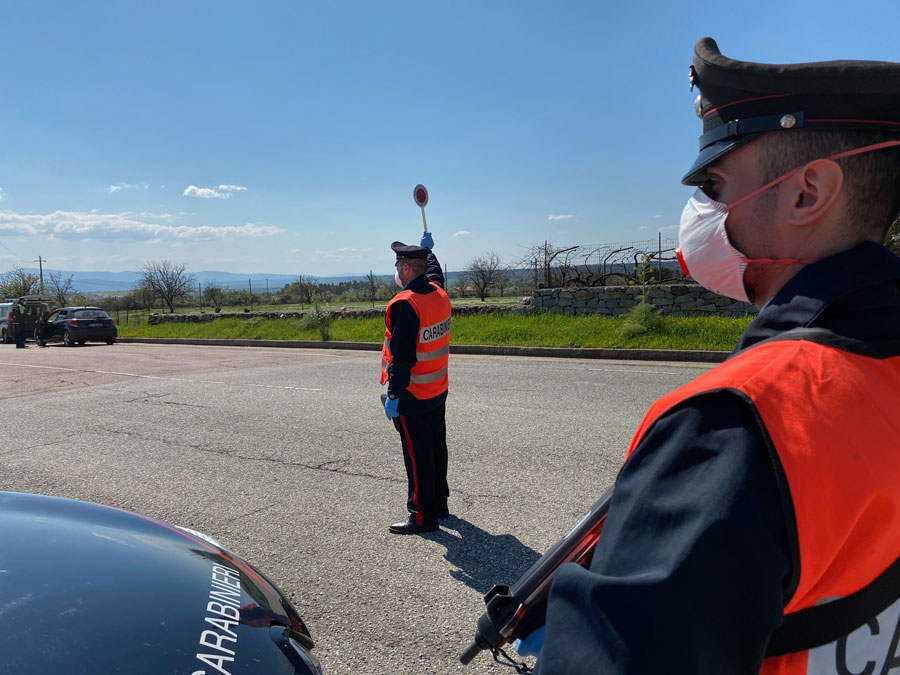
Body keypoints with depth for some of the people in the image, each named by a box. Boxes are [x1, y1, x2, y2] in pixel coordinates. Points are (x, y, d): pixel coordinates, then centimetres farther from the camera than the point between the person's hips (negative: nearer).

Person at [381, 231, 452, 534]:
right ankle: (439, 503, 32)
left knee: (418, 456, 1)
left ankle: (422, 516, 11)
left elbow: (402, 357, -25)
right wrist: (428, 249, 43)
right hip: (438, 392, 9)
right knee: (437, 449, 18)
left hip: (412, 397, -9)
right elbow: (434, 270, 28)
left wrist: (393, 394, -20)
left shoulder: (405, 304, -24)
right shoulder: (438, 293, 1)